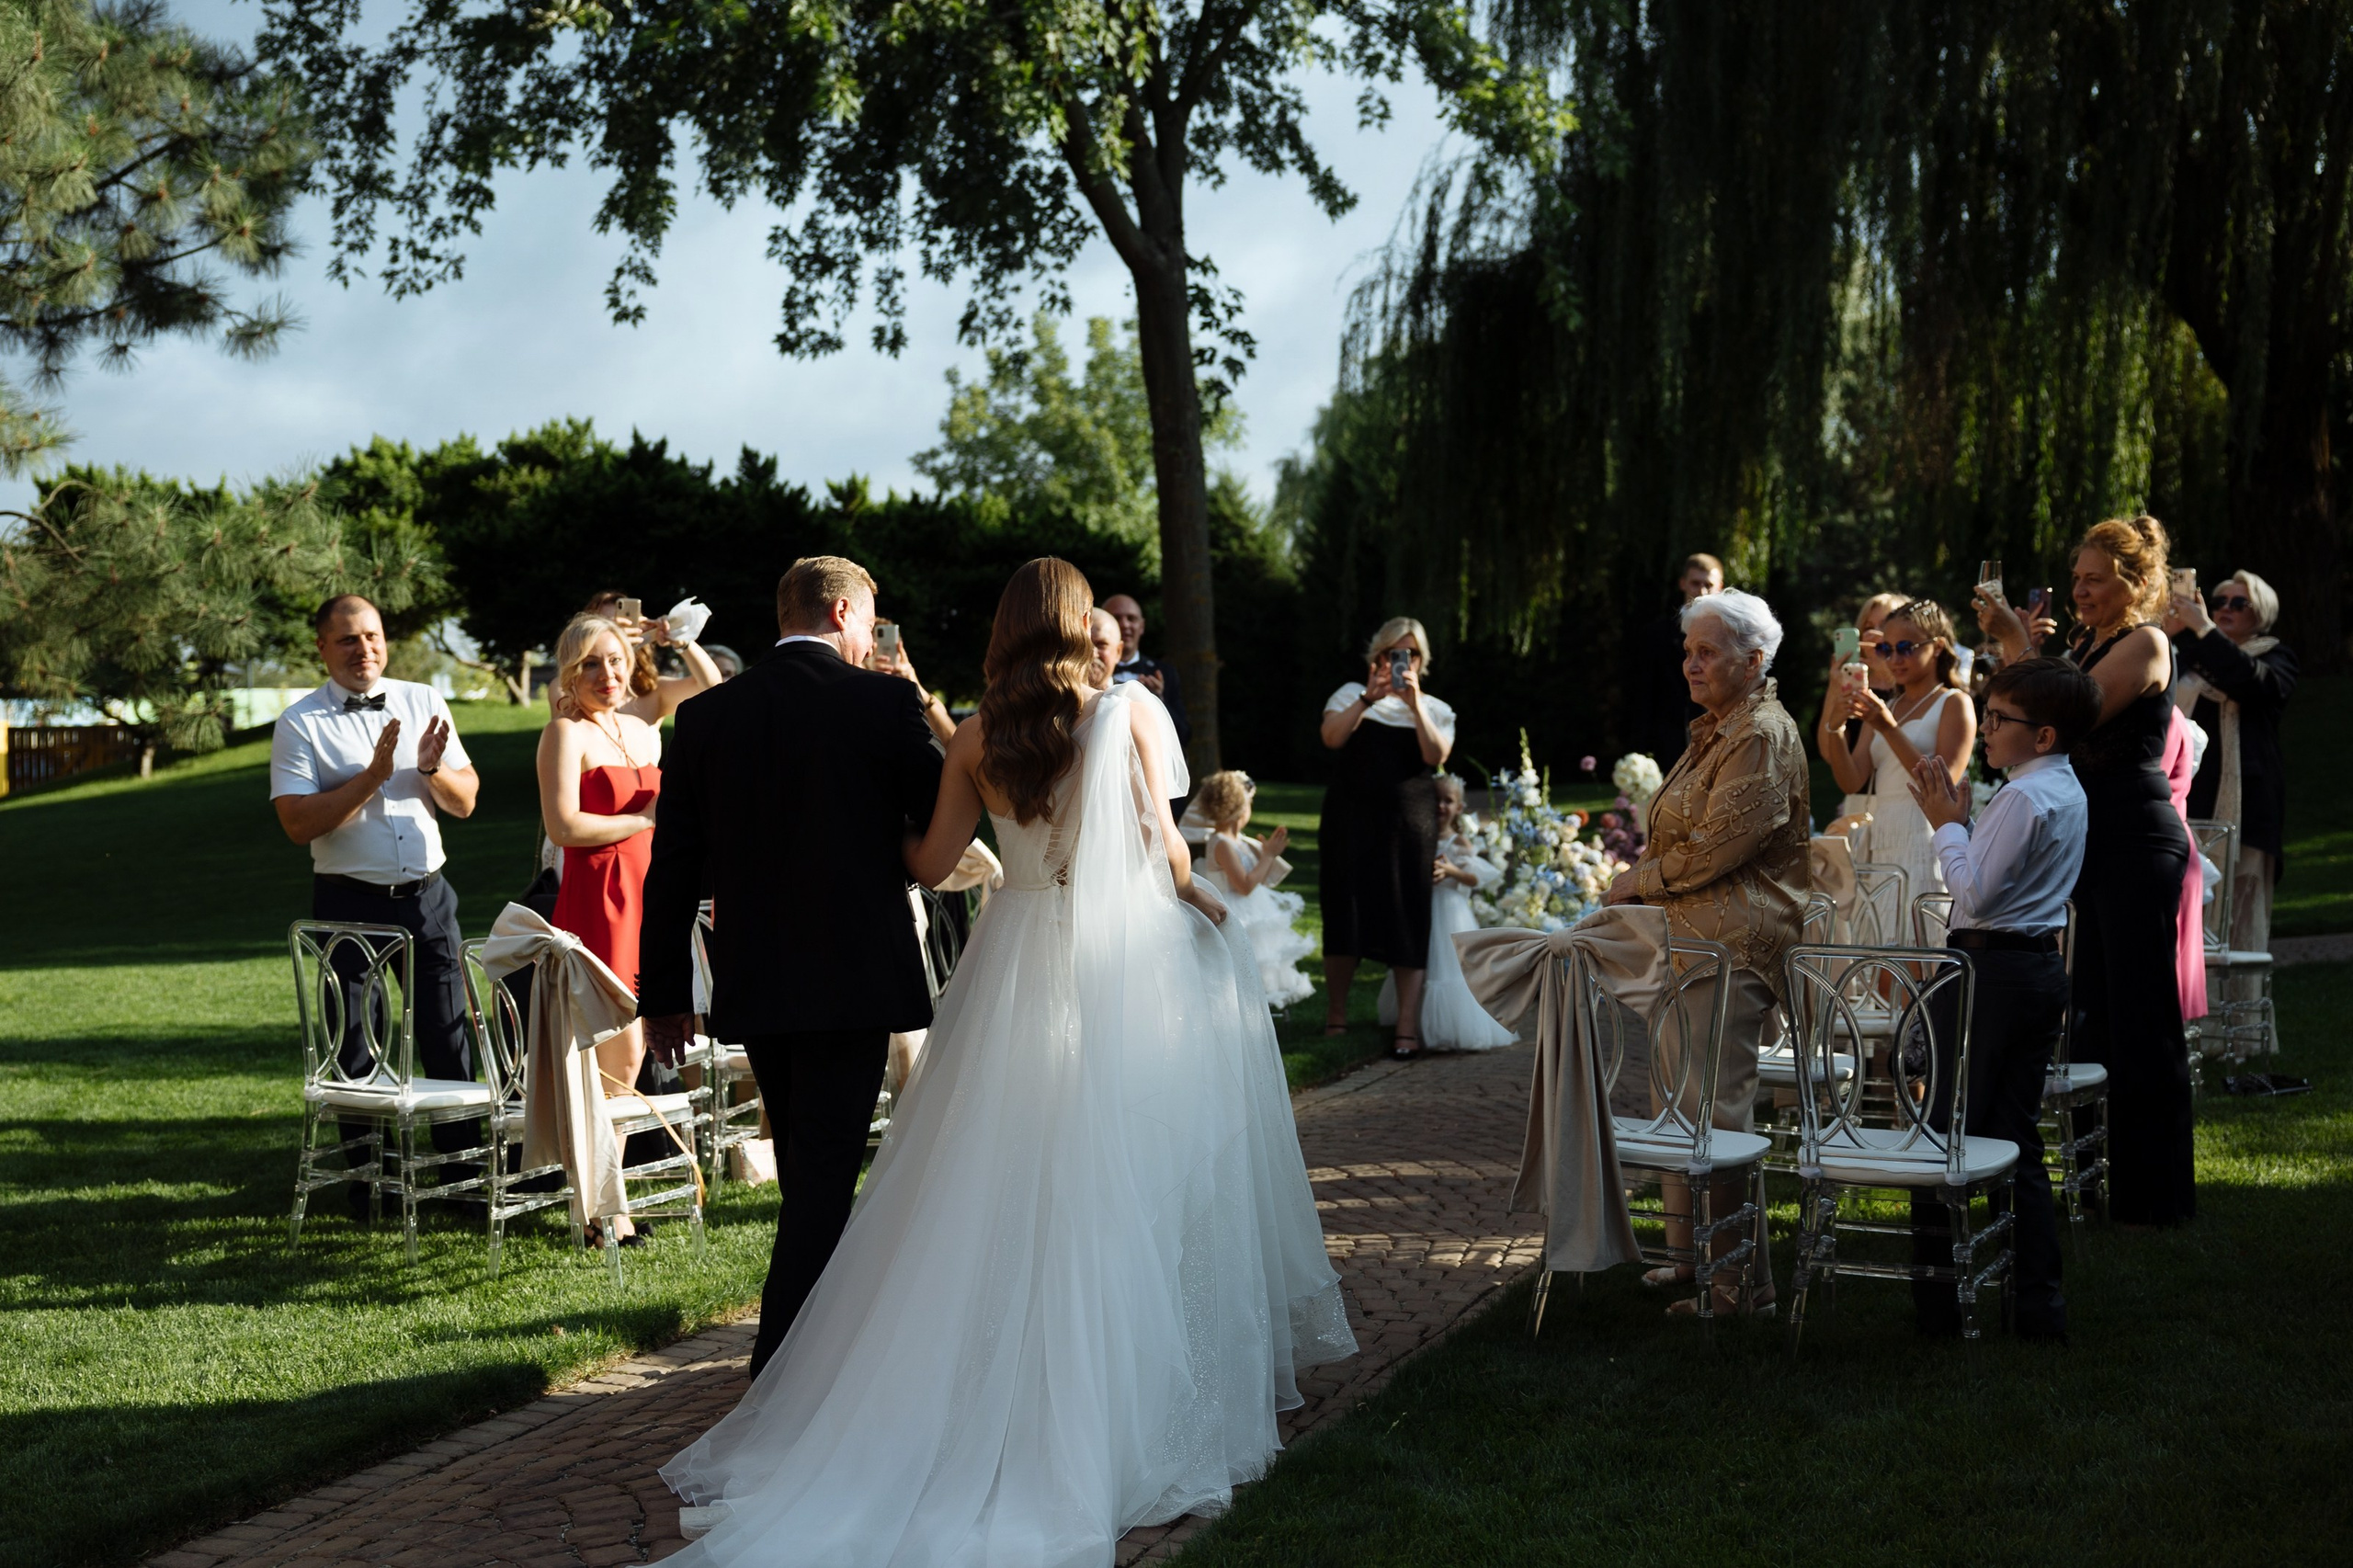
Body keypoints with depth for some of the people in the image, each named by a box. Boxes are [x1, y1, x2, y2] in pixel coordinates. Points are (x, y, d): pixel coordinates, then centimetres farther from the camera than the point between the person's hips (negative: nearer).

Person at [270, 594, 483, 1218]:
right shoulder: (300, 724, -3)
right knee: (357, 1050, 6)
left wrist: (433, 769, -12)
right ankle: (369, 1185, 19)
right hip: (350, 902, -2)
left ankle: (464, 1175, 15)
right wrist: (372, 777, -20)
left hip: (428, 897, 3)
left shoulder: (424, 702, 8)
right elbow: (298, 822, -14)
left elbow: (466, 801, 8)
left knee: (449, 1039, 5)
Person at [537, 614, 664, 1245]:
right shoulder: (566, 733, -6)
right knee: (618, 1053, -7)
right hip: (595, 898, -7)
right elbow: (564, 825, -16)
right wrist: (647, 819, -10)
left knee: (630, 1055, 7)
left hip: (644, 895, 7)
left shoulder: (645, 732, 16)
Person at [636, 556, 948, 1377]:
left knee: (807, 1172, 19)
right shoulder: (884, 701, -8)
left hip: (752, 981, 5)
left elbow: (673, 868, 4)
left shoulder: (706, 715, 3)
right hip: (855, 977, -5)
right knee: (825, 1173, 1)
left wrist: (664, 993, 9)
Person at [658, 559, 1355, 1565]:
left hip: (1019, 972, 2)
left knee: (1011, 1189, 8)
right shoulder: (1131, 711, -4)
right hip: (1129, 961, -2)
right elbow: (1162, 846, -5)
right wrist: (1196, 897, 14)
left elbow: (929, 863, 5)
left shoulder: (977, 737, 2)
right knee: (1128, 1178, 6)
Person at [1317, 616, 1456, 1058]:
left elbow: (1436, 755, -7)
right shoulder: (1352, 694, 10)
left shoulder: (1435, 709, 12)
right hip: (1352, 818, 0)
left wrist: (1414, 703, -14)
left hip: (1409, 821, 0)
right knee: (1345, 911, 2)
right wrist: (1369, 698, -17)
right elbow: (1332, 737, -9)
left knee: (1408, 918, -4)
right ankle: (1335, 1018, 16)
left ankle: (1407, 1028, -4)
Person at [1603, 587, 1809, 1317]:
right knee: (1682, 1103, 14)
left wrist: (1641, 879, -6)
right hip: (1688, 940, 10)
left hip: (1730, 945, -10)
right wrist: (1641, 879, 9)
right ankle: (1695, 1252, 25)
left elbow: (1718, 845, -18)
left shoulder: (1763, 736, -12)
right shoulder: (1712, 731, 19)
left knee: (1717, 1110, -8)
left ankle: (1739, 1280, 0)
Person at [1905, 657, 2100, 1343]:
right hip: (2042, 967, 10)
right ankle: (2039, 1304, 14)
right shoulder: (2067, 791, 14)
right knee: (2019, 1139, 12)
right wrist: (1959, 820, 9)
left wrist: (1948, 824, -8)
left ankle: (1940, 1304, 4)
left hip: (1992, 970, -10)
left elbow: (1976, 893, -19)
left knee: (1948, 1131, -1)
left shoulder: (2024, 796, -17)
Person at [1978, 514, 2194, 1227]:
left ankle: (2155, 1195, 4)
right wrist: (2021, 647, 2)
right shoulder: (2088, 644, 15)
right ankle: (2106, 1175, 25)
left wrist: (2018, 643, -20)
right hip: (2096, 839, 10)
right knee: (2097, 1010, 14)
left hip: (2137, 840, -10)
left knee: (2141, 1015, -4)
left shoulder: (2144, 643, -12)